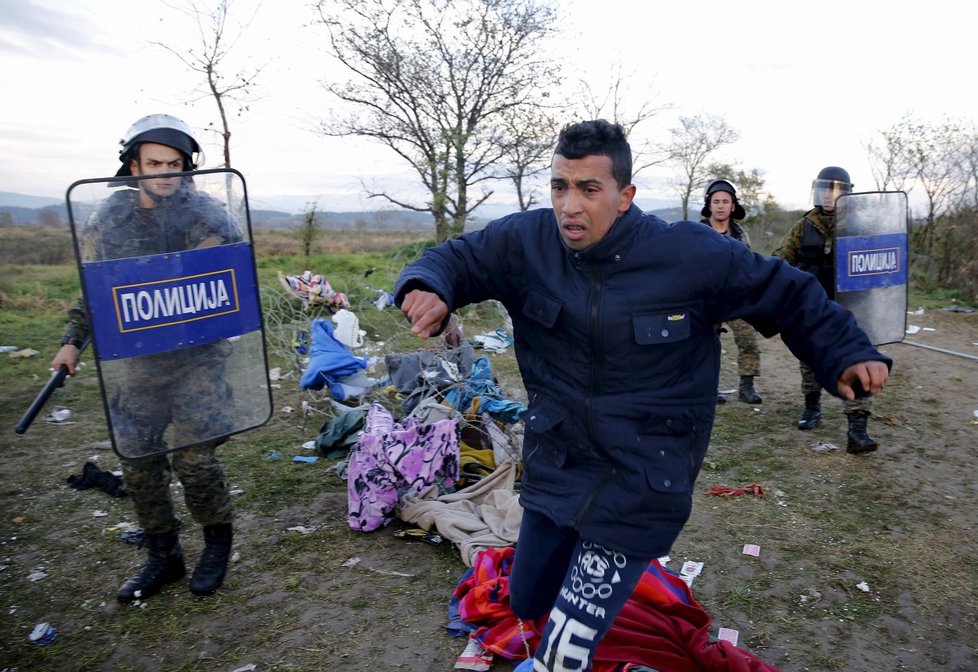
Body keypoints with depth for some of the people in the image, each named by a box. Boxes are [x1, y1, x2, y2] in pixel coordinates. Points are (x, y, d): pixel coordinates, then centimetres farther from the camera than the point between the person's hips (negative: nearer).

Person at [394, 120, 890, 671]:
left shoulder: (692, 255, -15)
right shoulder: (526, 241, -8)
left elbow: (788, 294, -1)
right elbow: (457, 259, -1)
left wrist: (846, 354, -9)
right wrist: (429, 288, -24)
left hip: (643, 480, -4)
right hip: (555, 464, 4)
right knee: (527, 603, 26)